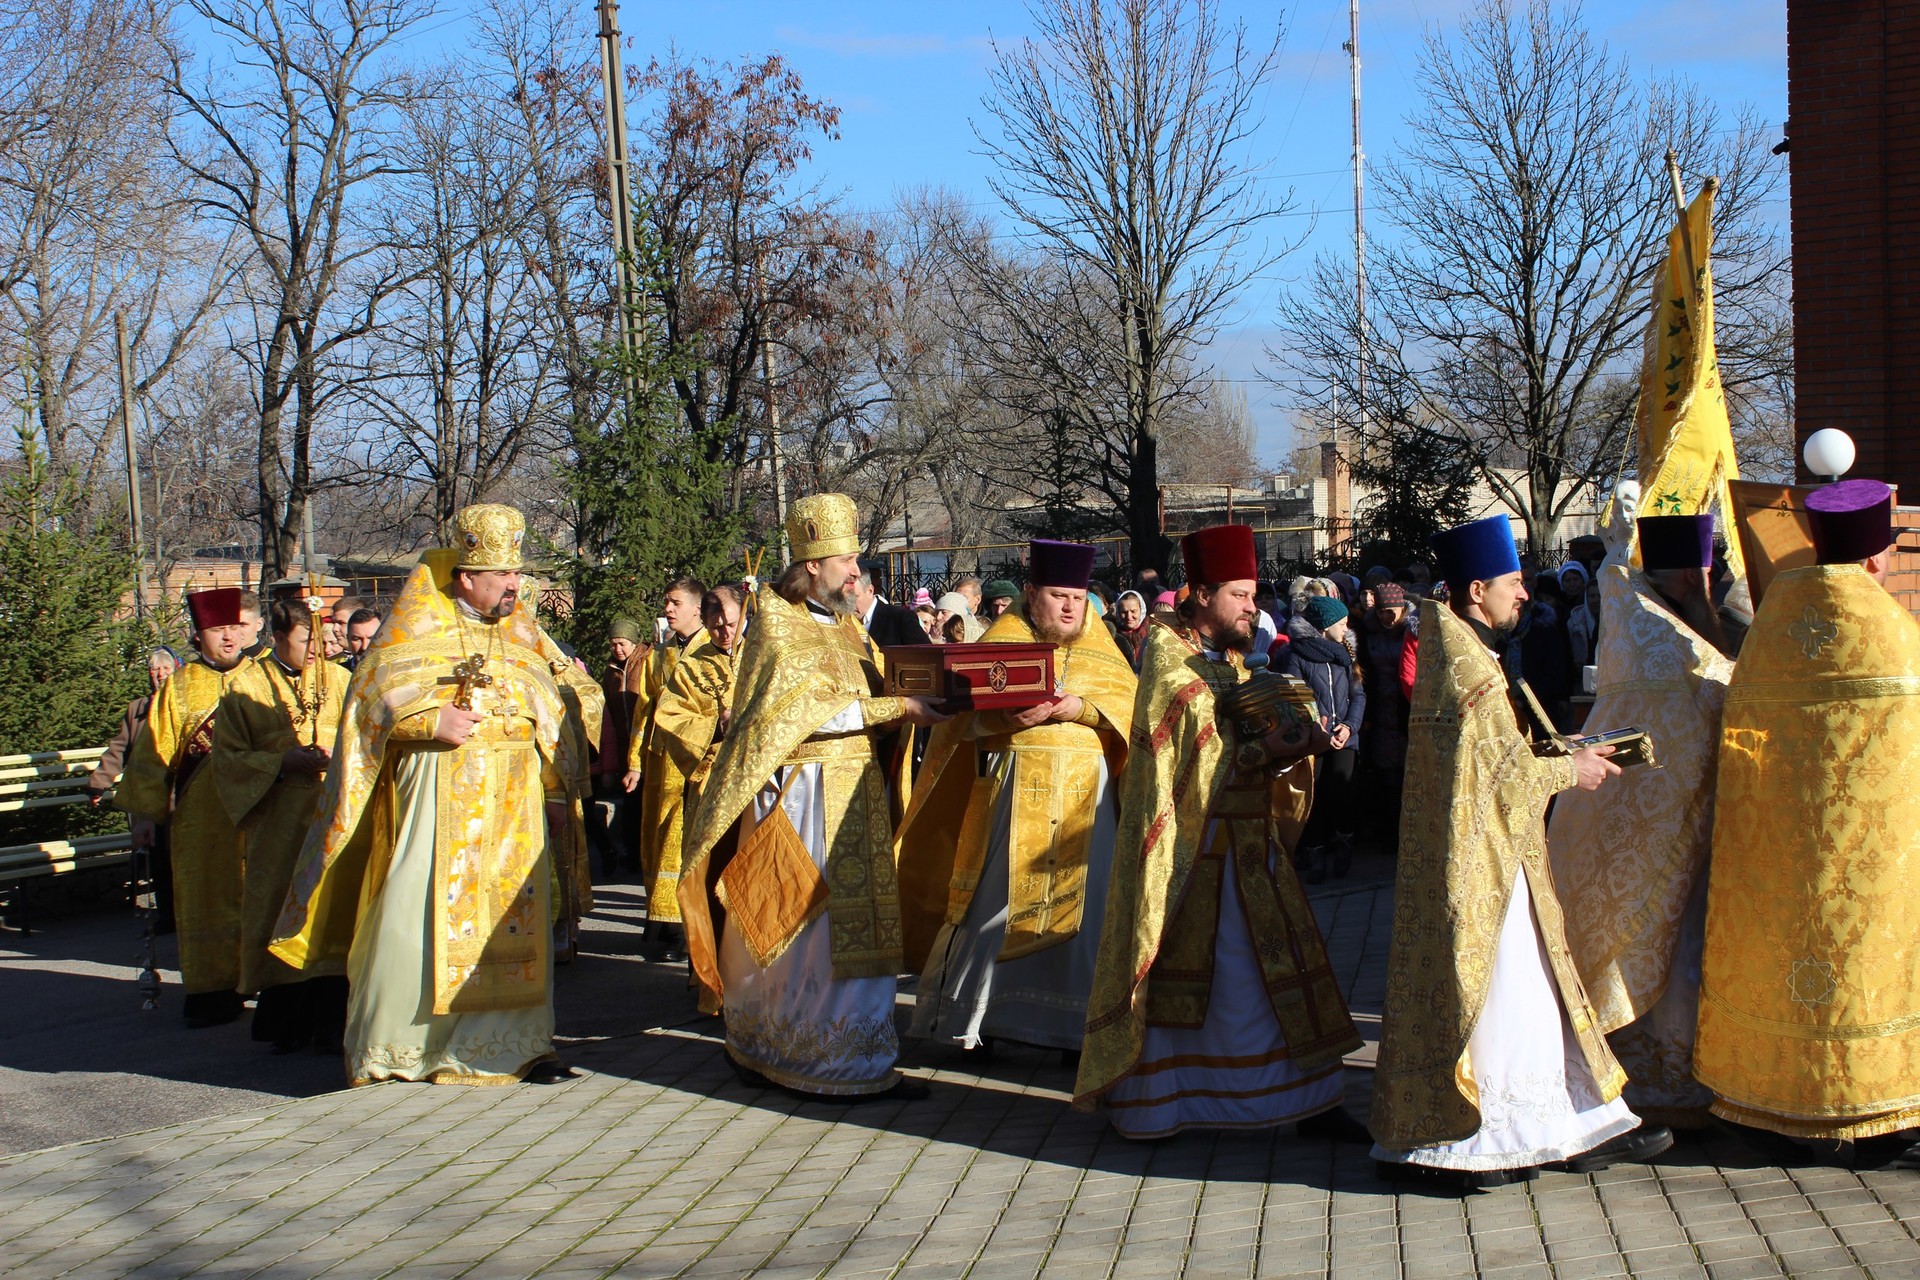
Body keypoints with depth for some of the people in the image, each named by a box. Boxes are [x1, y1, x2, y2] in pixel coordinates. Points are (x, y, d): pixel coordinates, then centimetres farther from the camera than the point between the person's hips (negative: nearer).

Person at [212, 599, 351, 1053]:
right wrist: (283, 763, -11)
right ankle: (286, 1024, 7)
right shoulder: (246, 687, 5)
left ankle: (331, 1023, -1)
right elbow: (227, 757, 2)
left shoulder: (337, 680, 10)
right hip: (278, 823, -1)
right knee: (281, 916, -2)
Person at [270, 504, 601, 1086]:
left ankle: (515, 1044, 10)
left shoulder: (522, 632, 14)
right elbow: (375, 689, -7)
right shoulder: (420, 623, 1)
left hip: (514, 798, 4)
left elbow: (555, 712, 16)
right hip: (438, 792, -4)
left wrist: (555, 792, 10)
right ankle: (385, 1047, 4)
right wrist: (434, 721, -20)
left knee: (515, 918, 3)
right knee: (418, 913, -6)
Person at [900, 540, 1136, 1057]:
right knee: (997, 898, -1)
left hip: (1083, 794, 2)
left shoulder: (1099, 647, 13)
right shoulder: (1003, 638, 6)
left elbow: (1128, 701, 1)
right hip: (1014, 791, -2)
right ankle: (973, 1018, 9)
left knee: (1077, 906, 0)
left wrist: (1081, 709, -16)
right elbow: (965, 709, -3)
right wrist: (1006, 717, -23)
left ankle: (1074, 1025, 8)